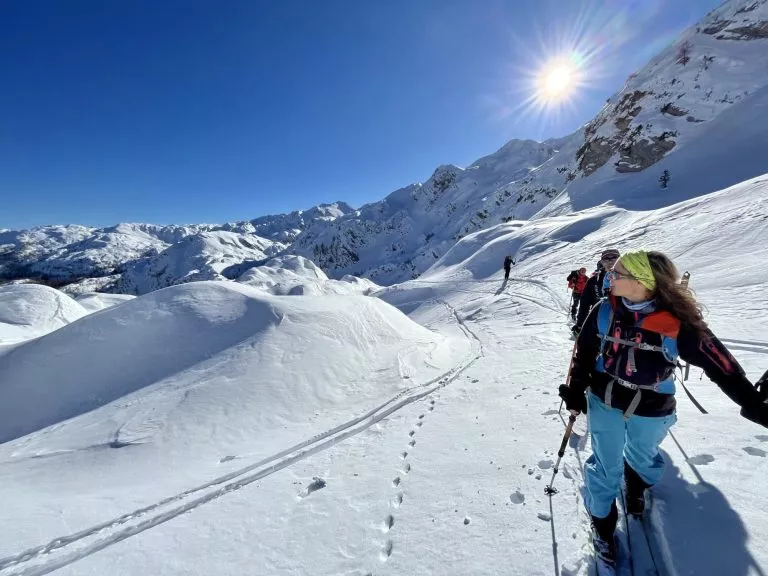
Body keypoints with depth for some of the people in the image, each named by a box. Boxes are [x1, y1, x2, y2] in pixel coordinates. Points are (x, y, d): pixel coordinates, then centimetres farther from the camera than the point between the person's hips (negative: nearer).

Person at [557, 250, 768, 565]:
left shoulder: (678, 321, -22)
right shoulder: (604, 311, -16)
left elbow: (718, 362, -12)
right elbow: (584, 351, -5)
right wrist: (575, 390, -2)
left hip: (650, 408, 0)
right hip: (603, 399, 0)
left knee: (642, 457, 27)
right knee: (605, 464, 9)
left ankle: (636, 485, 61)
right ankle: (602, 521, 34)